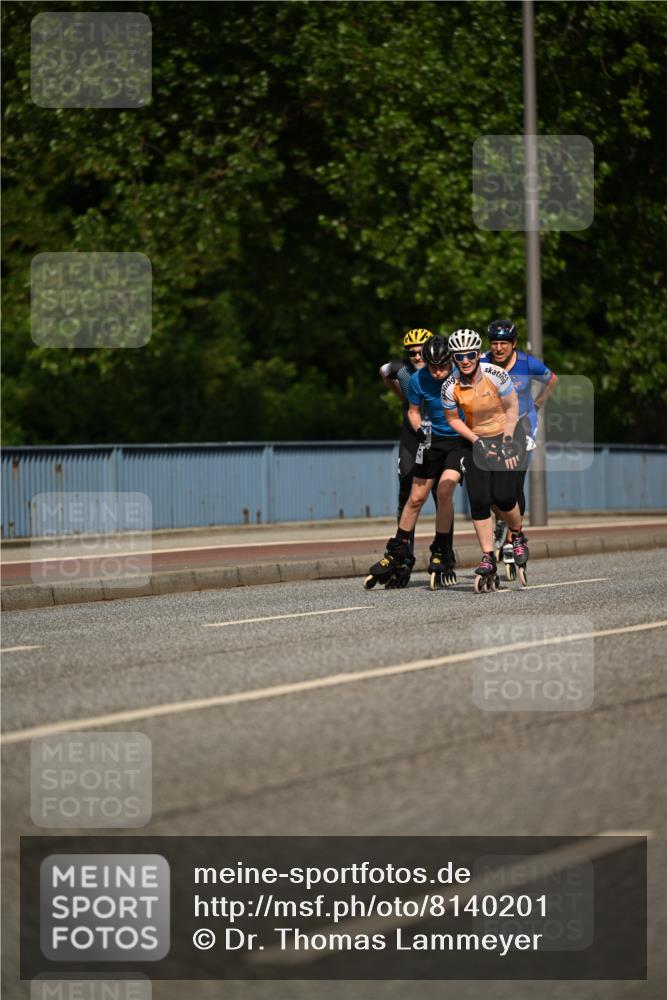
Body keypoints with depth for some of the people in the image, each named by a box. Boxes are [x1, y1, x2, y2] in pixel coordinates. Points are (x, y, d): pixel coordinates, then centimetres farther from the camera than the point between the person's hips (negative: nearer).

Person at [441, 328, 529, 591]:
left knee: (503, 496, -13)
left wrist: (506, 441, -15)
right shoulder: (450, 387, -15)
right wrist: (478, 442, -11)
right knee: (478, 500, -9)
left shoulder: (495, 375, -20)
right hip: (475, 441, 2)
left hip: (504, 436, -2)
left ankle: (518, 537, 17)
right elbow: (453, 419, -1)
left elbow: (511, 408, -10)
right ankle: (488, 560, -4)